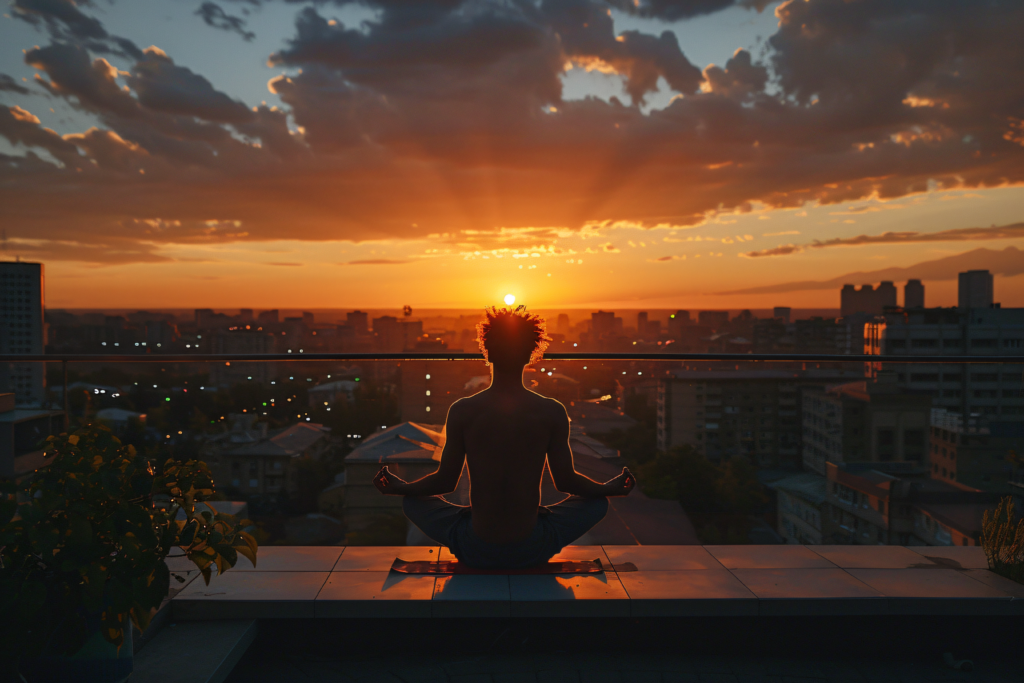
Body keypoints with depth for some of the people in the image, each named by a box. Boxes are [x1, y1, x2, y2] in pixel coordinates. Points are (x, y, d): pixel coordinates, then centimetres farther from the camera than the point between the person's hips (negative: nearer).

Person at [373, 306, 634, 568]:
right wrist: (612, 488, 21)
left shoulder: (462, 411, -10)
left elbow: (445, 481, 0)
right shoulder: (552, 412, -9)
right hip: (532, 551, 0)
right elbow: (566, 481, 1)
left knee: (413, 503, 25)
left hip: (475, 553, 0)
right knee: (598, 503, 23)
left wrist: (396, 486, 20)